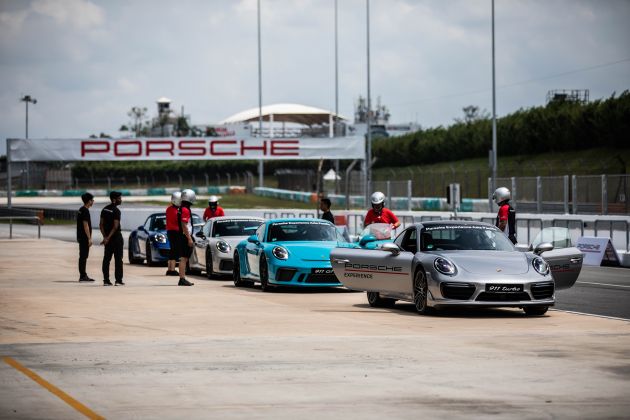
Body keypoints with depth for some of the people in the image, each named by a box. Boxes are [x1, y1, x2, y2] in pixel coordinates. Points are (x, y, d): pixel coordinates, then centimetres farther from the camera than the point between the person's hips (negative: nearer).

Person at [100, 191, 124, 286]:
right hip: (116, 236, -7)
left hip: (108, 237, 7)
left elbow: (101, 225, 7)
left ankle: (106, 280, 5)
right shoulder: (116, 211, -14)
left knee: (106, 259, 7)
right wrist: (108, 238, -19)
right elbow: (115, 226, -21)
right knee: (118, 259, -3)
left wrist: (105, 237, 1)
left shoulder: (104, 209, 9)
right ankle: (118, 280, -5)